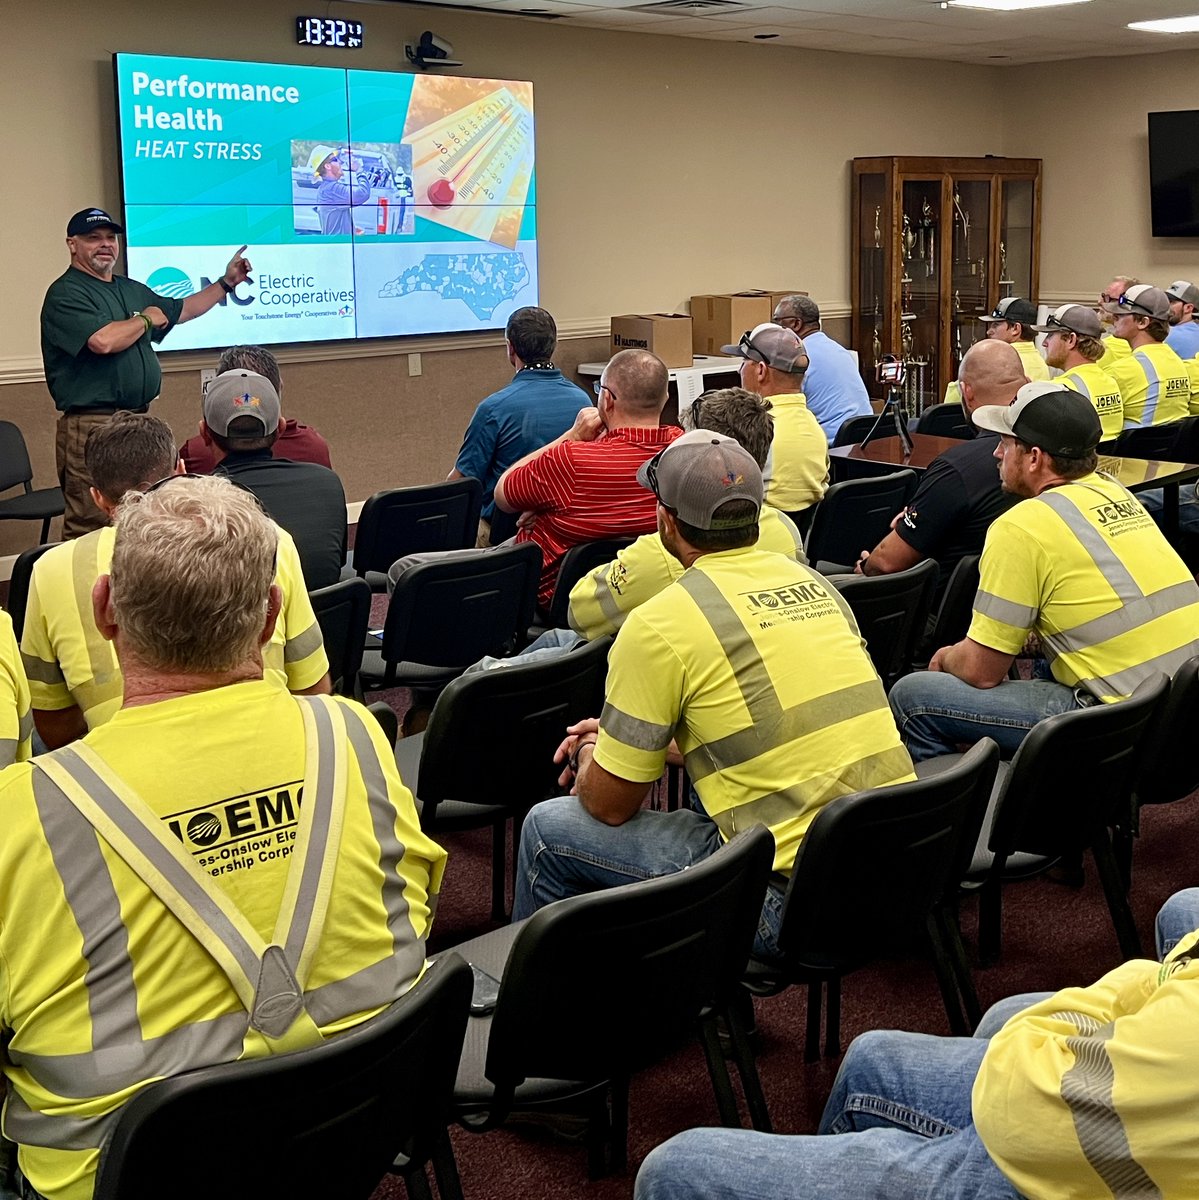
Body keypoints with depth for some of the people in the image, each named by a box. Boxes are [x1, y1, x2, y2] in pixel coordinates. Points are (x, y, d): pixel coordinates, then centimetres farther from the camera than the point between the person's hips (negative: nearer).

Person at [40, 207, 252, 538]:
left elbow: (181, 310, 32)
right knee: (91, 531, -10)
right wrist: (146, 319, -6)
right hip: (92, 426, -9)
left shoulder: (132, 290, 18)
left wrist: (227, 282, 27)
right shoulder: (65, 294, -9)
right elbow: (103, 340, -24)